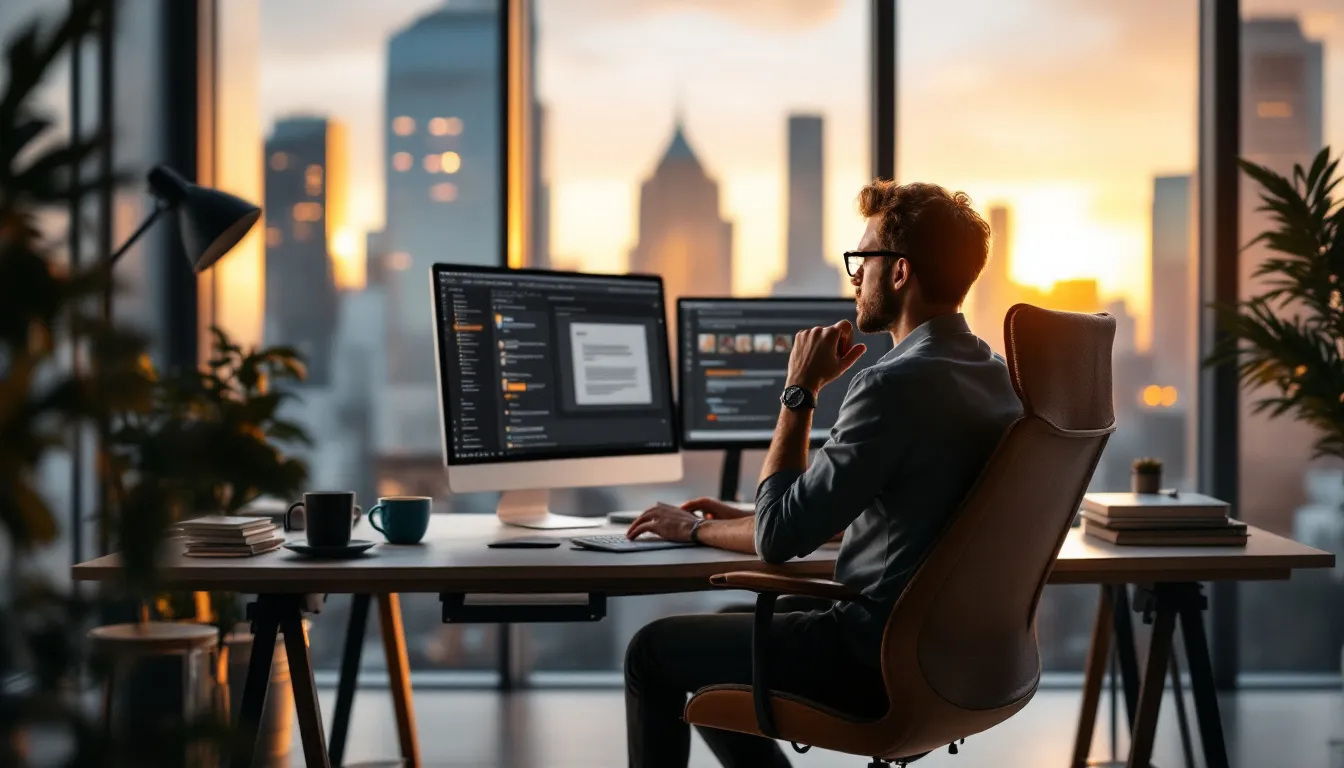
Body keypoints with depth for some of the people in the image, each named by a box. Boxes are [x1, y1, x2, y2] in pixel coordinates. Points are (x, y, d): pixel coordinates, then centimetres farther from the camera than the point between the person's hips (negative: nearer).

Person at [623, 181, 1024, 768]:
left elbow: (779, 538, -17)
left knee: (654, 652, 6)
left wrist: (800, 392, -9)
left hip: (878, 662, -9)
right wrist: (702, 529, 19)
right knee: (723, 629, 27)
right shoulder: (991, 373, 7)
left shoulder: (896, 385, -23)